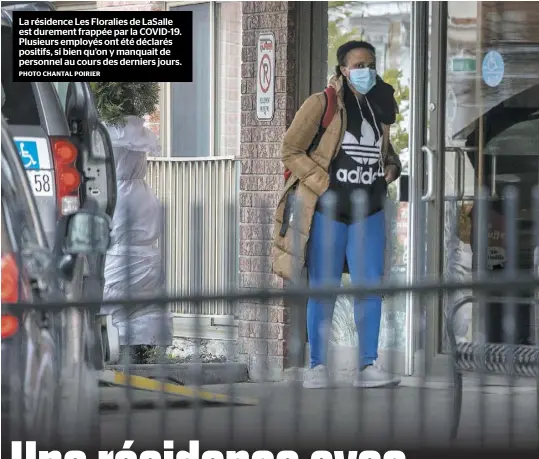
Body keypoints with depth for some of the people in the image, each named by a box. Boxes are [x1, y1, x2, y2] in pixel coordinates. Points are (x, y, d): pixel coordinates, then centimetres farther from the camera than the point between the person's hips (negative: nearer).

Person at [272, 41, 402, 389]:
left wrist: (390, 171, 5)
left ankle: (367, 366, 3)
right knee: (323, 289, 1)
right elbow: (291, 151, -6)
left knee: (370, 287, -2)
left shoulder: (380, 106, 11)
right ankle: (317, 367, 8)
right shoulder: (322, 105, -6)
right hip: (327, 210, -4)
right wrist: (323, 184, -13)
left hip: (368, 212, 4)